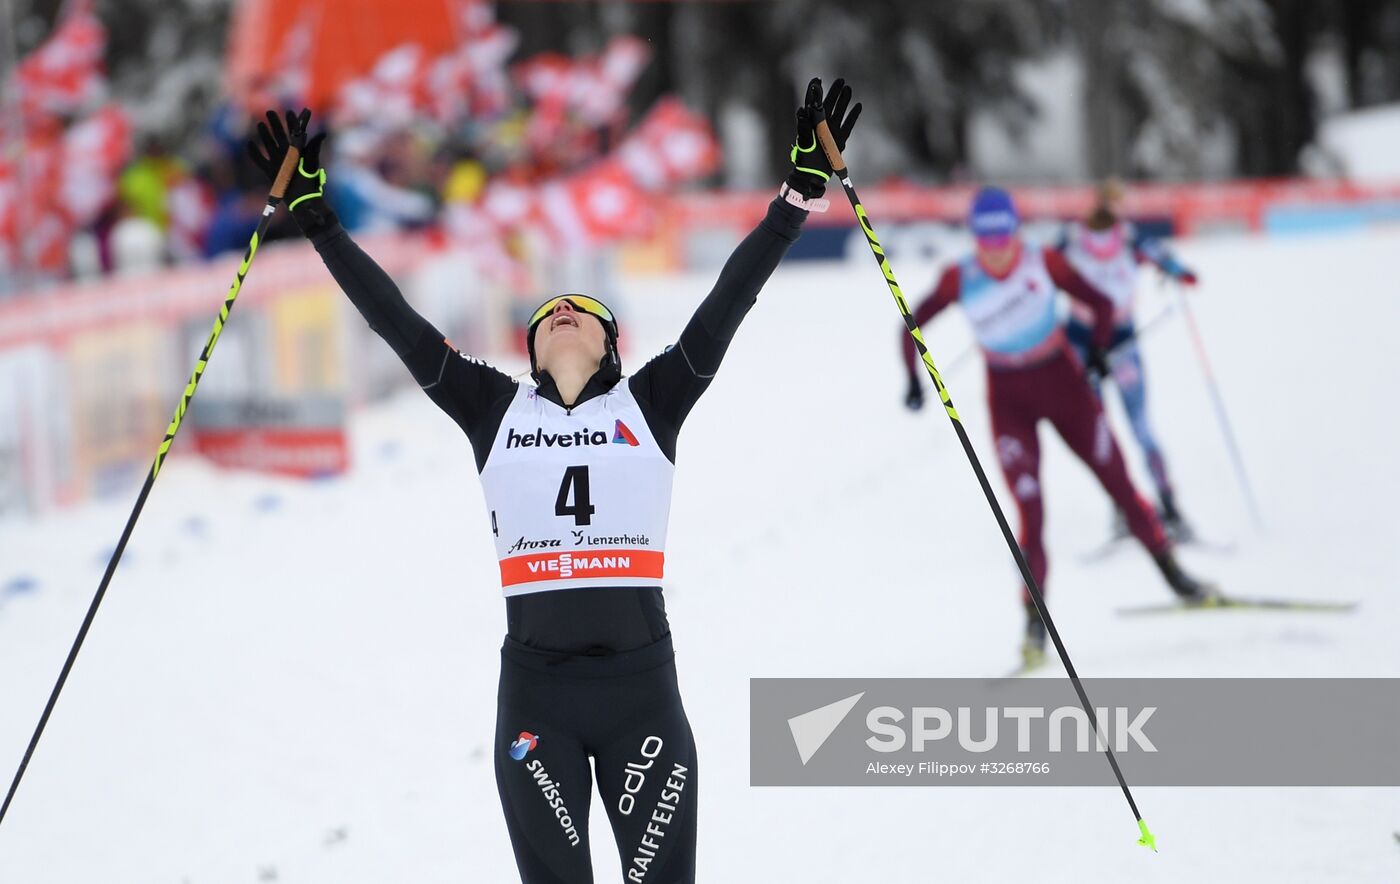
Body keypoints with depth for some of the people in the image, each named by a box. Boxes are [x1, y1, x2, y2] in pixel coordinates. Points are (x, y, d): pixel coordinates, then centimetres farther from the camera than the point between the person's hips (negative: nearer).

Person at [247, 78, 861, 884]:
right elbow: (396, 320, 9)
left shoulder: (651, 403, 8)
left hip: (642, 686, -1)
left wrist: (802, 191, -2)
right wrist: (314, 214, 6)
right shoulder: (495, 410, 10)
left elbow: (730, 301, 3)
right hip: (534, 689, 1)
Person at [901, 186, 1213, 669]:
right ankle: (1035, 620, -8)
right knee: (1029, 508, -11)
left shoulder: (1044, 262, -14)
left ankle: (1172, 572, 20)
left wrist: (1096, 357, -10)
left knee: (1117, 480, 5)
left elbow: (1101, 304, -5)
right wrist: (914, 380, -16)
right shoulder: (960, 279, -14)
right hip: (1008, 397, -1)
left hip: (1061, 380, 1)